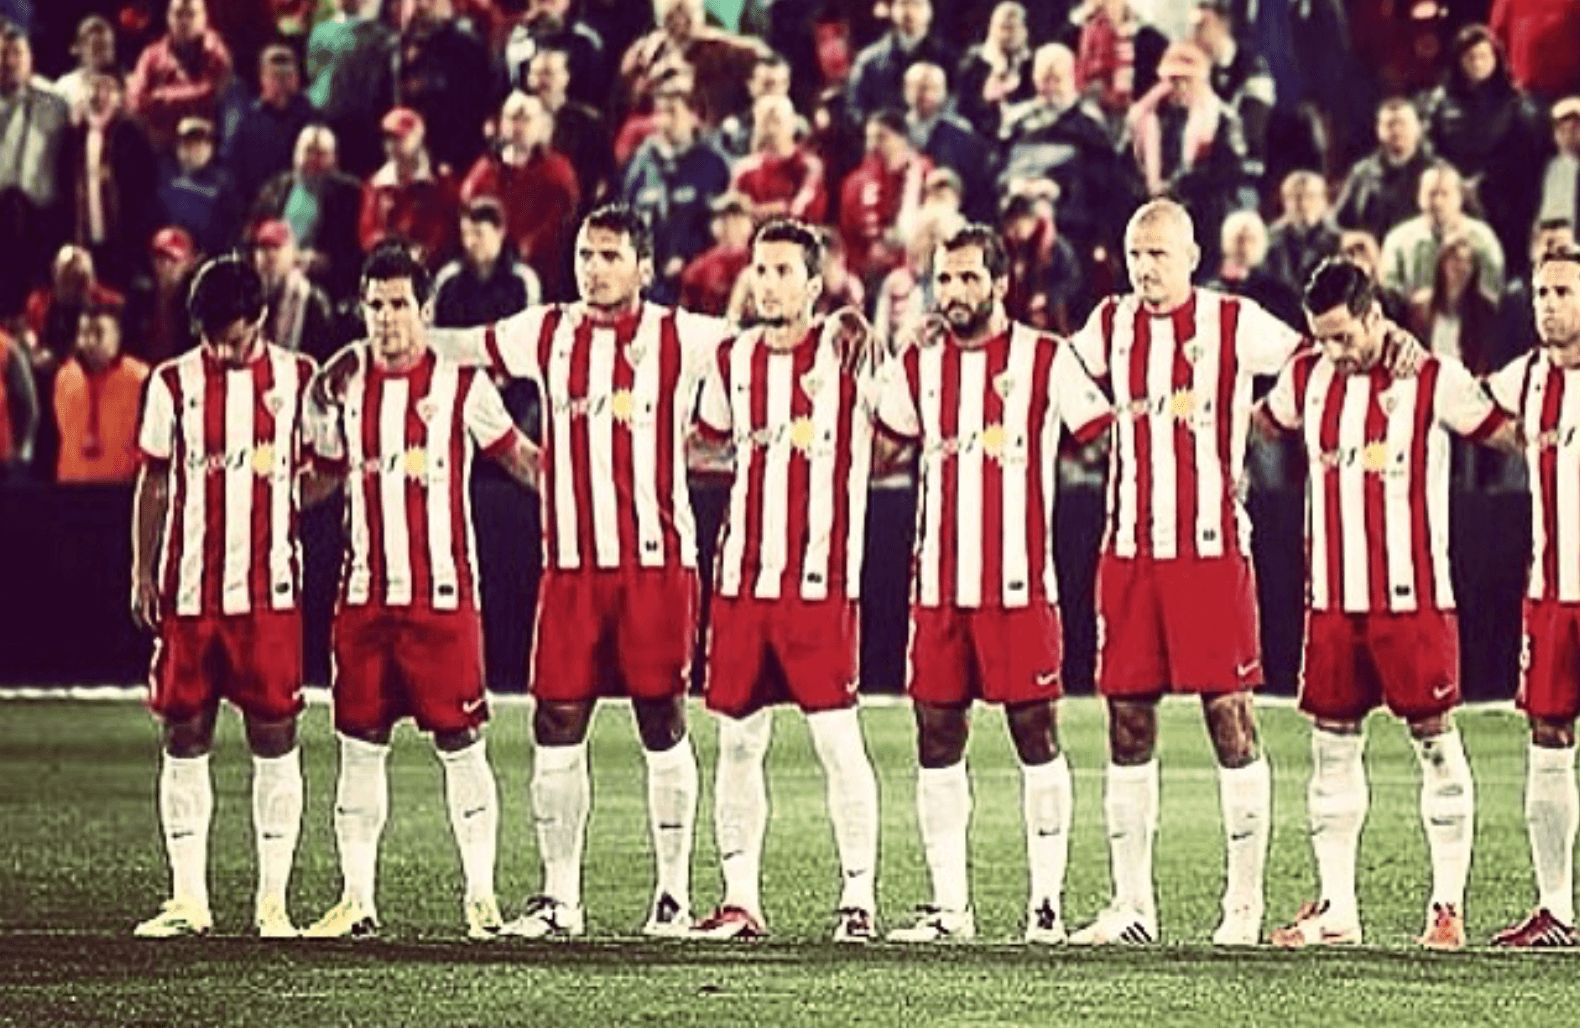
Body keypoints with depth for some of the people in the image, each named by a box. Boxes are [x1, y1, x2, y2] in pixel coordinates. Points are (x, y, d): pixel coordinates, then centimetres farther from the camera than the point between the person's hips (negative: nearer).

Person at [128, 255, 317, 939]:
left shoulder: (297, 379, 3)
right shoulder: (173, 383, 5)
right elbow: (153, 484, 10)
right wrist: (142, 573, 5)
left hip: (269, 590, -1)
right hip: (188, 591, 1)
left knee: (274, 735, -2)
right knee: (186, 736, 3)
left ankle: (273, 901, 3)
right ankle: (188, 899, 9)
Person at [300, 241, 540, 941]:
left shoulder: (461, 383, -2)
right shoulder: (345, 382, 9)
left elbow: (515, 454, 9)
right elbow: (324, 477, 21)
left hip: (443, 594, -4)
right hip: (364, 594, 4)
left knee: (460, 744, -2)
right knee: (359, 745, 5)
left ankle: (481, 896, 5)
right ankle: (357, 901, 10)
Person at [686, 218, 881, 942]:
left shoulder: (847, 353, -3)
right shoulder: (734, 360, 12)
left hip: (821, 582, -5)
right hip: (742, 580, 5)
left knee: (836, 738, -6)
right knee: (737, 740, 6)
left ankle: (860, 896, 1)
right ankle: (740, 900, 12)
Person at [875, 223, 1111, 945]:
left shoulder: (1046, 361, -2)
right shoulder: (919, 364, 11)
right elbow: (885, 434, 27)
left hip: (1020, 585, -4)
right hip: (937, 586, 5)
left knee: (1036, 735, -2)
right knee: (937, 739, 4)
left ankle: (1048, 900, 2)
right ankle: (949, 905, 10)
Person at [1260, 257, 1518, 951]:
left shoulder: (1435, 381, -5)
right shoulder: (1308, 377, 8)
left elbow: (1505, 433, 5)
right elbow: (1259, 423, 28)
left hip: (1414, 599, -4)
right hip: (1333, 600, 4)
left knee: (1434, 739, -1)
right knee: (1333, 743, 6)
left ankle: (1448, 905, 4)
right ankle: (1336, 909, 12)